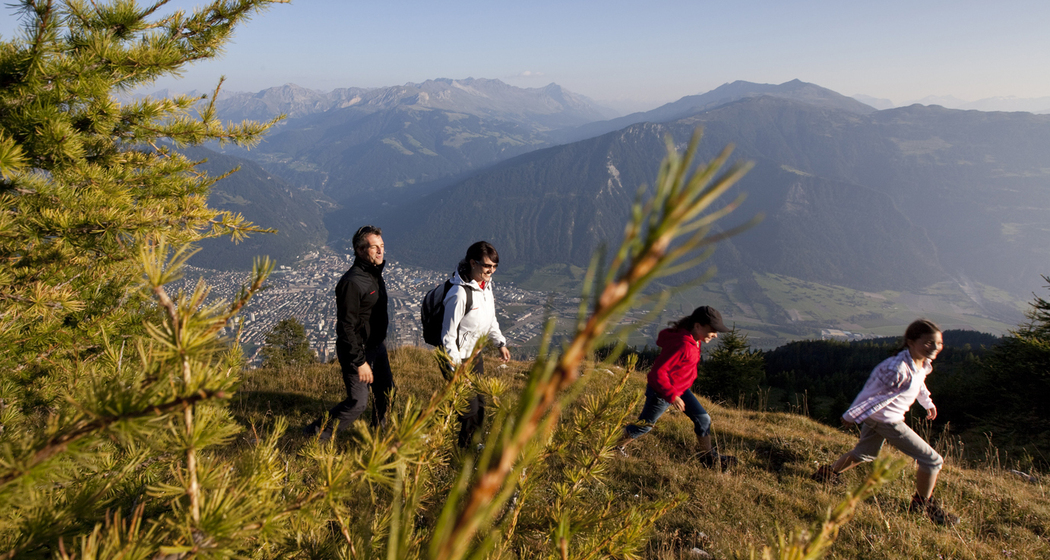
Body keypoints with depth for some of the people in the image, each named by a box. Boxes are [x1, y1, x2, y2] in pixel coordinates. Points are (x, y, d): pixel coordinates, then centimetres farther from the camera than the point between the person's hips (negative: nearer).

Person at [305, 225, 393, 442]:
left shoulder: (375, 274, 4)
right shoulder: (352, 282, -25)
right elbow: (346, 327, -25)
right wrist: (359, 361, -23)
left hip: (377, 346, 9)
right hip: (357, 351, -9)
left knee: (386, 392, 18)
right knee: (357, 403, -4)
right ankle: (317, 435, 16)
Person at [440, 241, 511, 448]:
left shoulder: (486, 285, 0)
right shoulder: (459, 294, -27)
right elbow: (448, 335, -22)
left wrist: (500, 343, 9)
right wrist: (456, 369, -21)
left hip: (476, 354, 9)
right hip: (458, 358, -8)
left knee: (480, 406, 19)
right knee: (468, 409, -2)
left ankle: (472, 445, 40)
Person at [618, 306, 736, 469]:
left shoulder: (694, 340, -3)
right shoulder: (682, 345, -34)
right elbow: (658, 372, -34)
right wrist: (672, 396, -33)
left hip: (680, 389, 9)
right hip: (662, 392, -9)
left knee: (703, 419, 9)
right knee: (644, 425, 10)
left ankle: (708, 457, 26)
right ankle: (618, 444, 34)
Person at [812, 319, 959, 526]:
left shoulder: (923, 364, -2)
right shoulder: (899, 369, -32)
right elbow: (874, 392, -24)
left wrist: (928, 403, 33)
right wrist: (851, 416, -16)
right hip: (887, 420, -10)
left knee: (864, 453, 27)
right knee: (932, 460, -1)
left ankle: (828, 474, 40)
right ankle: (923, 504, 19)